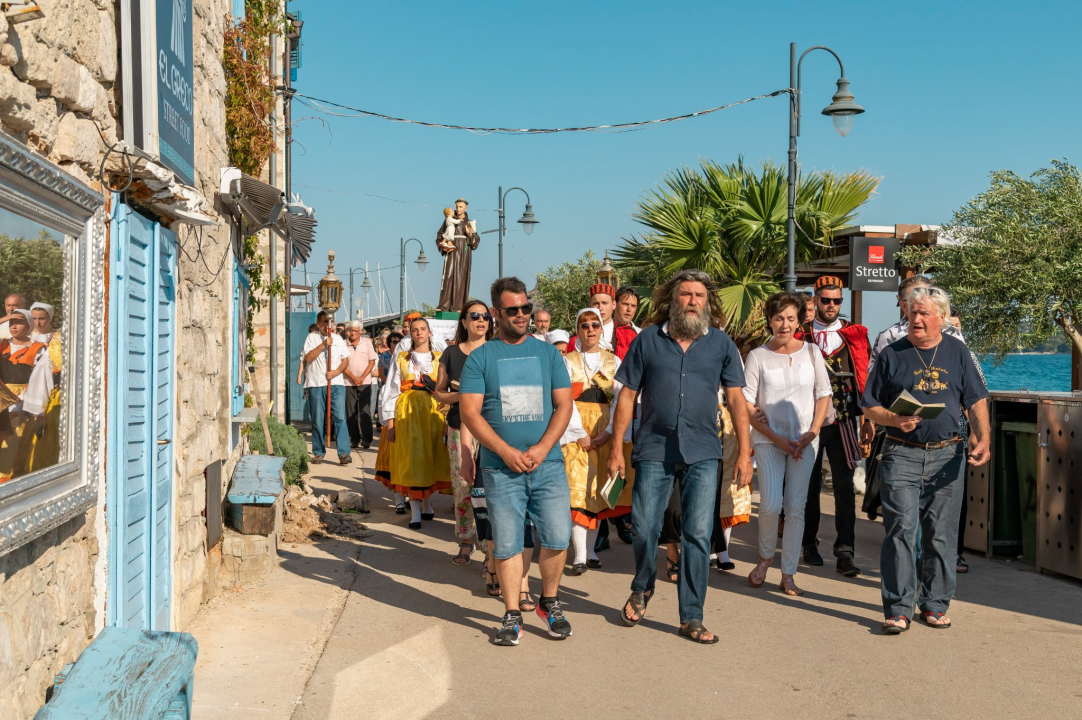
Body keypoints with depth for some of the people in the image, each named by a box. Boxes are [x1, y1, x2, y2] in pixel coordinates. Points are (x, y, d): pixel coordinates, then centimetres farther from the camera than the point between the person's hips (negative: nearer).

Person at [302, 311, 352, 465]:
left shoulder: (338, 339, 15)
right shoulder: (312, 338, 7)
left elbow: (346, 360, 12)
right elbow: (308, 357, -6)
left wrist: (336, 372, -5)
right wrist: (323, 344, -14)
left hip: (336, 384, 1)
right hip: (316, 384, -1)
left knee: (340, 418, -9)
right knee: (317, 420, 3)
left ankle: (344, 453, -11)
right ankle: (318, 453, 13)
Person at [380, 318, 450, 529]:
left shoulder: (440, 359, 8)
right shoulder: (401, 359, 11)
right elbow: (392, 390, 7)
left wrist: (448, 417, -9)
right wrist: (389, 421, 0)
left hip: (434, 411, 1)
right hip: (408, 412, 0)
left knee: (432, 457, 2)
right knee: (412, 458, -5)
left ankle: (427, 503, 19)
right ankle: (415, 512, -5)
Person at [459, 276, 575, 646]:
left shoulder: (548, 353, 9)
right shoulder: (480, 358, 3)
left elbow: (564, 404, 4)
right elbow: (469, 412, -3)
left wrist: (541, 449, -10)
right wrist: (506, 451, -13)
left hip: (547, 463, 1)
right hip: (500, 468, -1)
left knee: (557, 537, -2)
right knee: (506, 544, 3)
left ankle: (549, 602, 21)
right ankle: (512, 614, 15)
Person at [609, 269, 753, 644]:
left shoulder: (721, 343, 6)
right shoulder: (648, 339, 3)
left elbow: (736, 398, 6)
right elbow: (628, 395, 6)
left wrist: (744, 451, -1)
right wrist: (617, 448, 2)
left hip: (702, 452, 0)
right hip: (654, 450, 0)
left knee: (698, 535, -1)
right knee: (644, 528, 1)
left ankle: (692, 618, 10)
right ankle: (642, 589, 31)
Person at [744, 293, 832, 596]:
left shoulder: (811, 352, 4)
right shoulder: (758, 356, -2)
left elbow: (823, 395, 8)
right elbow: (746, 405, -3)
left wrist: (812, 432, -4)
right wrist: (776, 437, -9)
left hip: (804, 440, 2)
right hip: (769, 439, -2)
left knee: (796, 508, 2)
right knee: (771, 504, -11)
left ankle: (788, 575, 11)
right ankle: (765, 558, 16)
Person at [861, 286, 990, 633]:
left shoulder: (957, 352, 10)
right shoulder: (892, 354, 4)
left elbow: (976, 401, 9)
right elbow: (870, 406, 5)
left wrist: (982, 438, -7)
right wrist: (895, 420, -14)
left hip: (947, 454, 2)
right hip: (902, 454, -2)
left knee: (941, 532, 7)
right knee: (900, 528, -8)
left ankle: (935, 604, 20)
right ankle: (898, 608, -3)